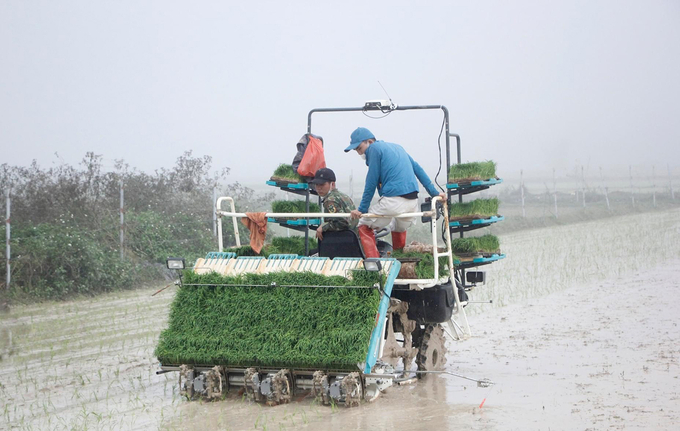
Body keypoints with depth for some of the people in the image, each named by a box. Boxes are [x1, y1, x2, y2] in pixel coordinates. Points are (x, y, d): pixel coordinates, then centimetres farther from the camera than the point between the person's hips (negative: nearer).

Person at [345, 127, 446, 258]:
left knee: (364, 227, 10)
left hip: (393, 201, -8)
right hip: (413, 203, 8)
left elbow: (371, 183, -3)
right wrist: (434, 193, 24)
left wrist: (362, 209, 2)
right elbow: (417, 168, 23)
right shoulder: (396, 147, 24)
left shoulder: (374, 148, 1)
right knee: (399, 229, 33)